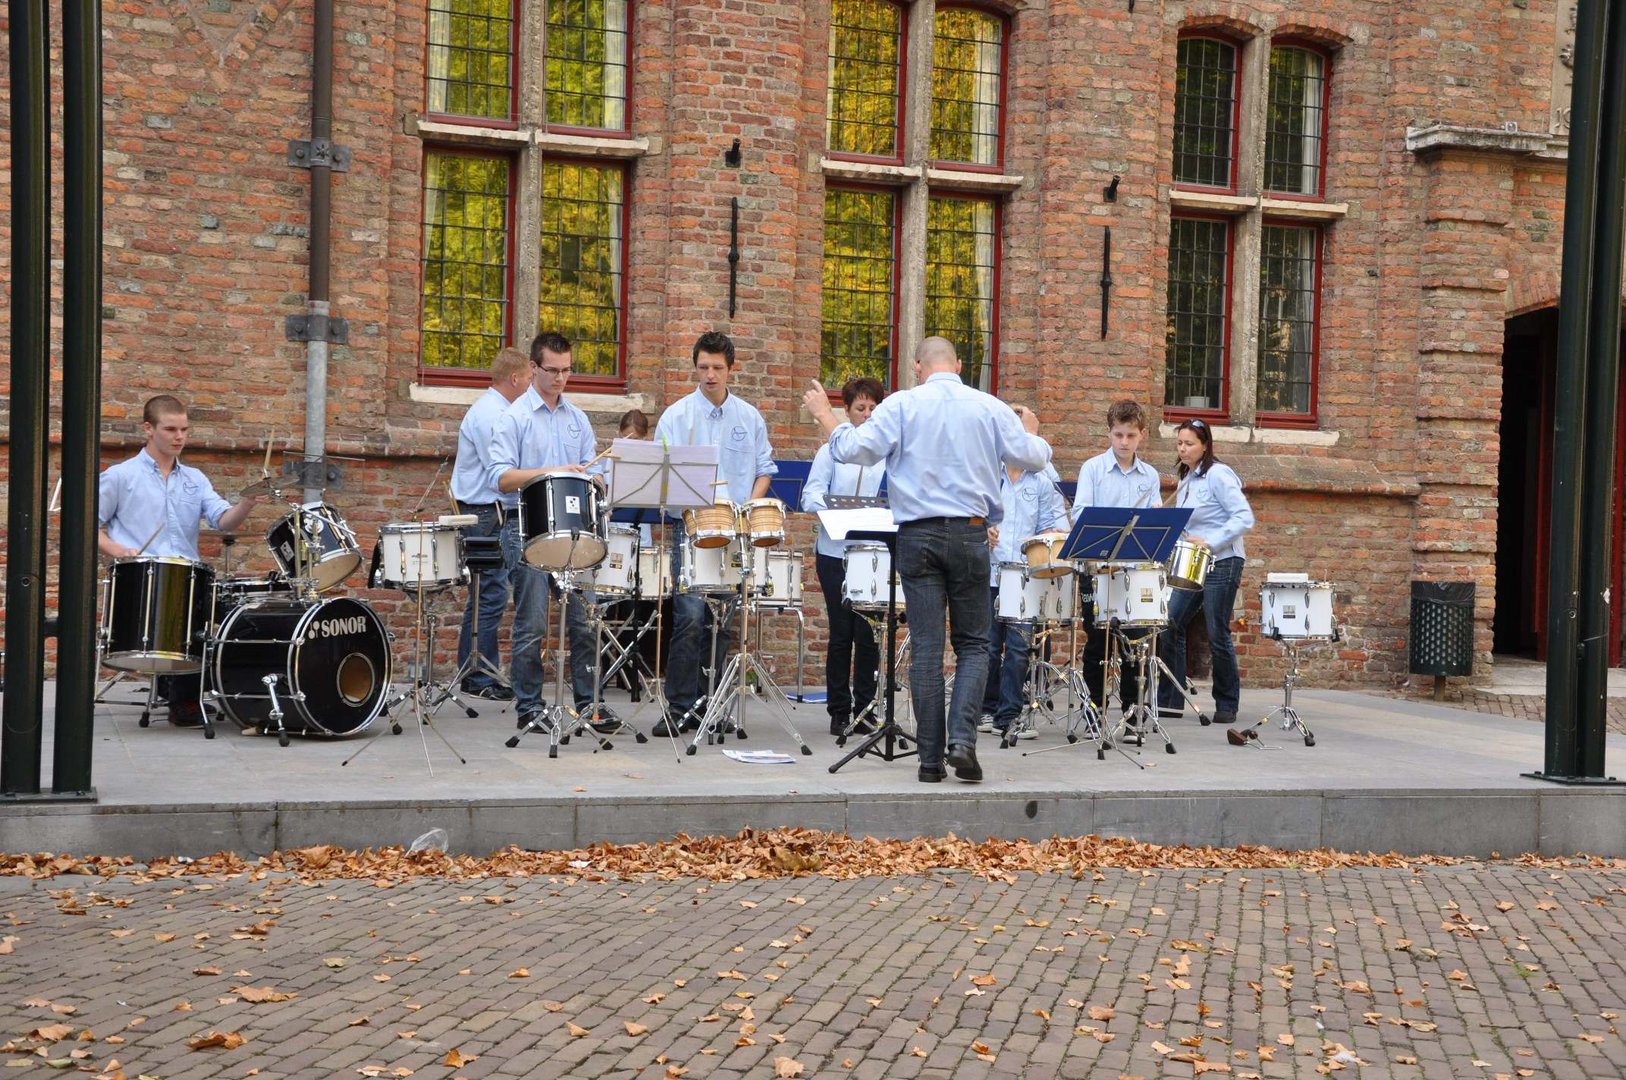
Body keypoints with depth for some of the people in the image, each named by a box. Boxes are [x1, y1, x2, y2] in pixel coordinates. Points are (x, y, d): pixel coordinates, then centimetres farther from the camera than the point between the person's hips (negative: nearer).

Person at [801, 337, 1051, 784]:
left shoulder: (900, 406, -1)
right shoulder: (990, 407, 3)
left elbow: (854, 449, -8)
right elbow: (1033, 457, 6)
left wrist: (824, 415, 8)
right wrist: (1031, 430, 28)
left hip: (918, 535, 0)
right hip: (970, 533, 0)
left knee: (925, 647, 2)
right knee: (973, 644, 11)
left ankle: (931, 758, 3)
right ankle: (962, 738, -8)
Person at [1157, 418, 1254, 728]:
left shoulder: (1217, 475, -11)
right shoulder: (1185, 480, 14)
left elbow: (1244, 517, -17)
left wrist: (1210, 543, -23)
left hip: (1222, 563, -8)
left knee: (1217, 635, -3)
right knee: (1171, 626, 2)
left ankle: (1227, 705, 9)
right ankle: (1169, 701, 7)